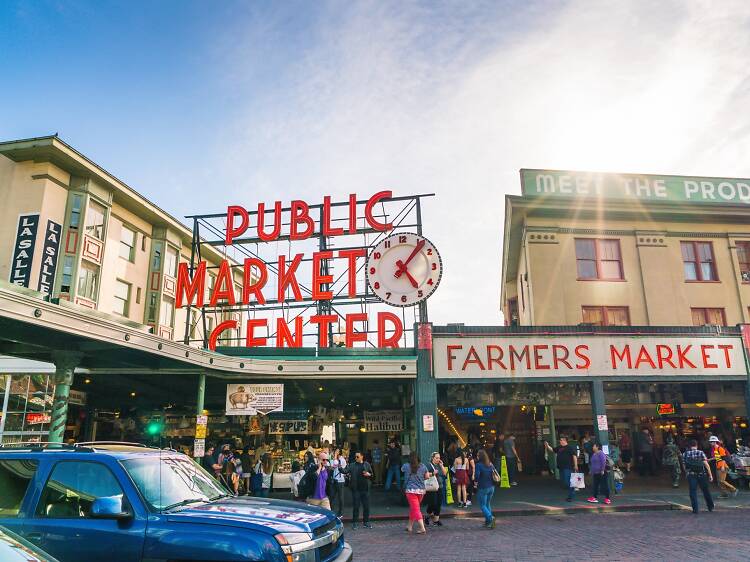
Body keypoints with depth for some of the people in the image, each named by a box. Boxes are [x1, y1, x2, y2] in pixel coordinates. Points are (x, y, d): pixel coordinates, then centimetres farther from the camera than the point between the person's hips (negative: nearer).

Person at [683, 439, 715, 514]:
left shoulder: (685, 454, 2)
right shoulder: (701, 453, -4)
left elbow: (684, 466, 5)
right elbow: (706, 465, -8)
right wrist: (710, 475, -4)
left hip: (691, 475, 0)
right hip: (702, 474, 0)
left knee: (693, 492, 3)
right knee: (706, 491, 17)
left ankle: (695, 509, -1)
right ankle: (710, 506, 30)